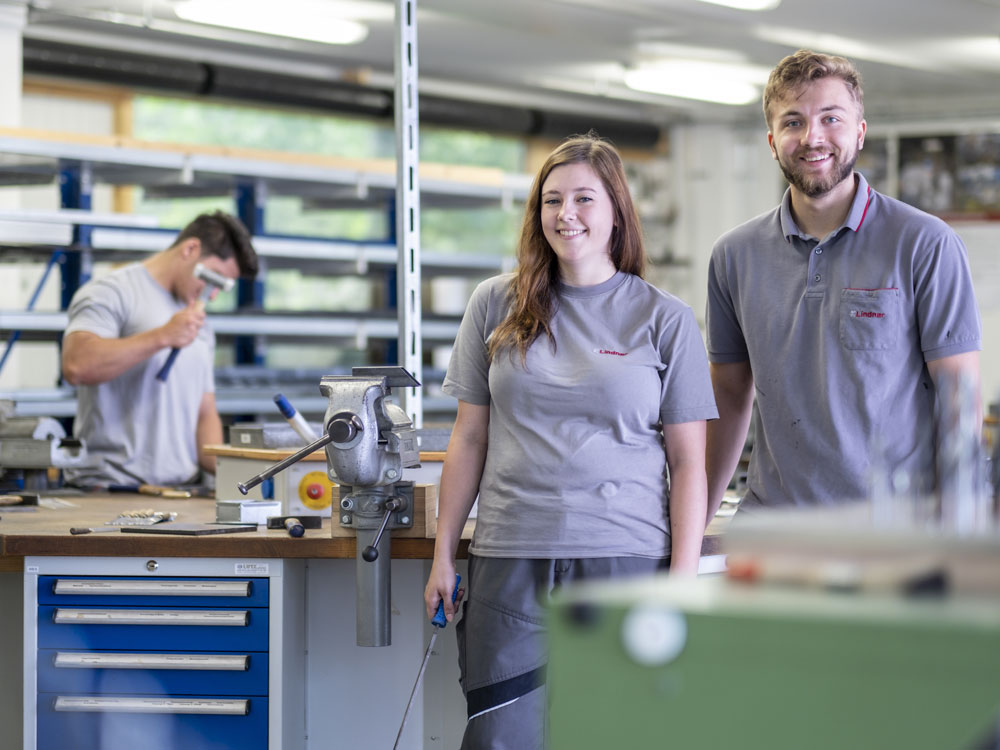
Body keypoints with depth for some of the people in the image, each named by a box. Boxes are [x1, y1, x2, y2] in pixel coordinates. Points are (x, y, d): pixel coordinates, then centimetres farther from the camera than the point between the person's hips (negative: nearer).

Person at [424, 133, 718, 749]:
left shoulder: (665, 319, 4)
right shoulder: (496, 305, 9)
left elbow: (689, 461, 3)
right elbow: (470, 438, 13)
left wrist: (684, 577, -5)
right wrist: (444, 554, 10)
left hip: (626, 559, -1)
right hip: (510, 560, 2)